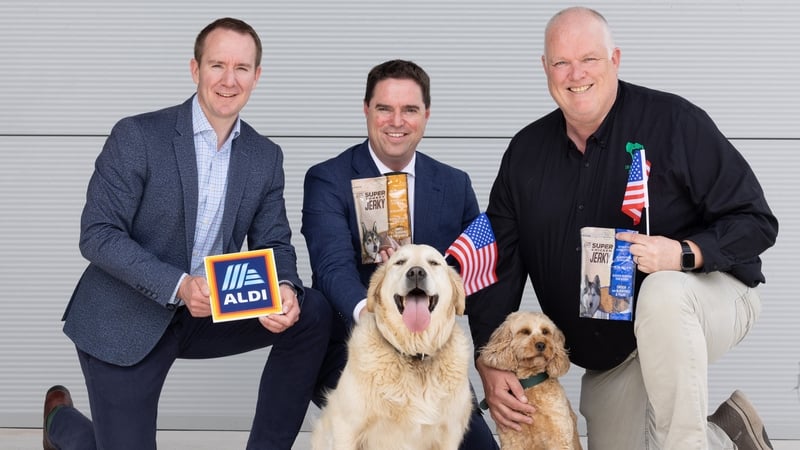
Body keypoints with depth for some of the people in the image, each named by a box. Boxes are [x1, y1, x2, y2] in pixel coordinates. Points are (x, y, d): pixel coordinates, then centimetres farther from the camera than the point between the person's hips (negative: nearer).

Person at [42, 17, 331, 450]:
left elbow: (274, 243, 3)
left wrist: (283, 289, -22)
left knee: (313, 312, -16)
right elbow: (97, 235, -17)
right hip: (124, 321, -4)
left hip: (207, 314, 4)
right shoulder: (137, 136, -13)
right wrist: (178, 285, -30)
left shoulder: (266, 157, 2)